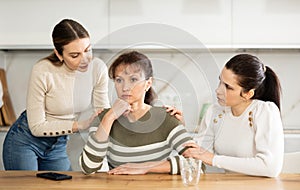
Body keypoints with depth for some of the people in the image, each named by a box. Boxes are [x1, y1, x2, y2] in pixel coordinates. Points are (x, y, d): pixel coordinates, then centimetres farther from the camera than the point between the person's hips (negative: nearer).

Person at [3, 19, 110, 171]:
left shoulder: (98, 68, -14)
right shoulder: (43, 71, -26)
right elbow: (37, 127, -21)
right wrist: (79, 124, -27)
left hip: (58, 145, 4)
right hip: (25, 142, -4)